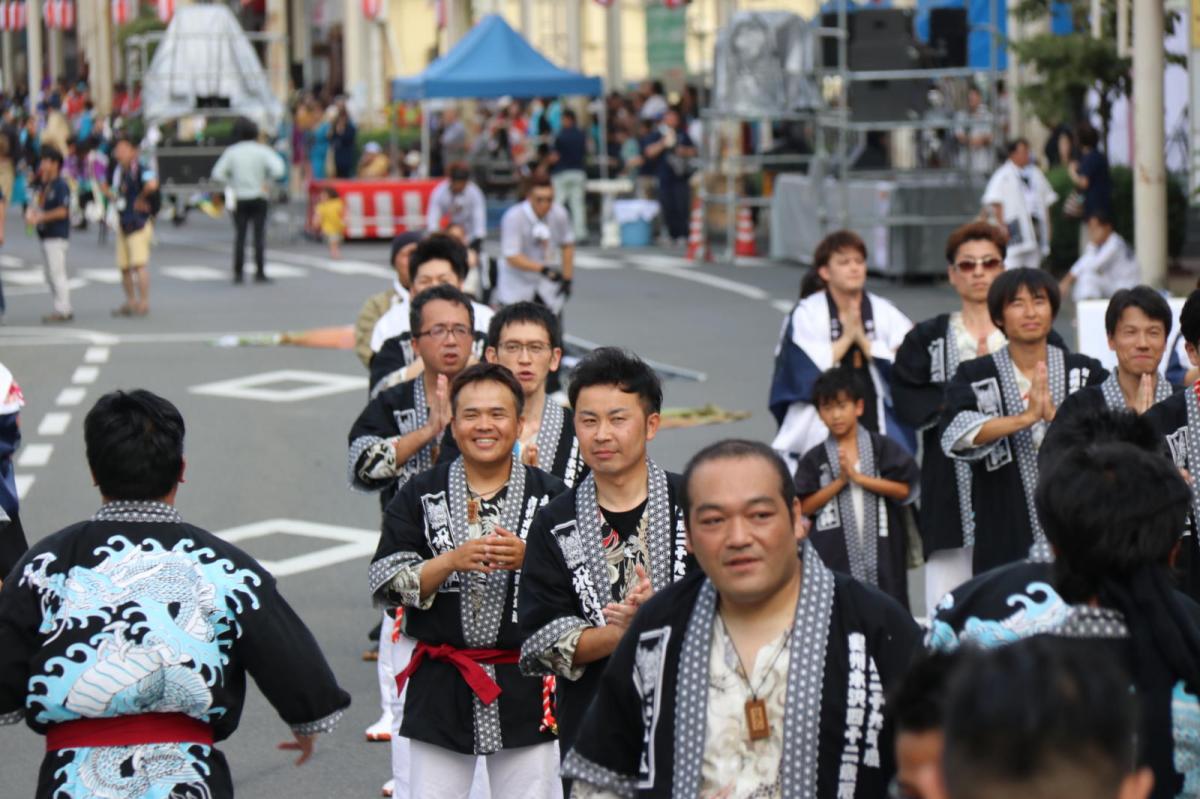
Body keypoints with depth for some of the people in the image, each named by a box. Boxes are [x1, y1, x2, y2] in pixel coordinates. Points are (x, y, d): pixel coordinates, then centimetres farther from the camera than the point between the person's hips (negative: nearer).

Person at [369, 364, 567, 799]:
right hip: (439, 690, 1)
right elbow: (387, 583, -3)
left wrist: (527, 558, -18)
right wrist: (453, 560, -17)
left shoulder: (550, 497, 3)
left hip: (525, 689, -1)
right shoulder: (420, 495, 5)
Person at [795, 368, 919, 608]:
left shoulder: (883, 448, 4)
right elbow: (803, 508, -1)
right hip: (835, 558, 0)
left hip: (881, 552, 0)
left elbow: (905, 489, -5)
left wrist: (858, 477, -11)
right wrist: (840, 481, -10)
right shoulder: (814, 459, 5)